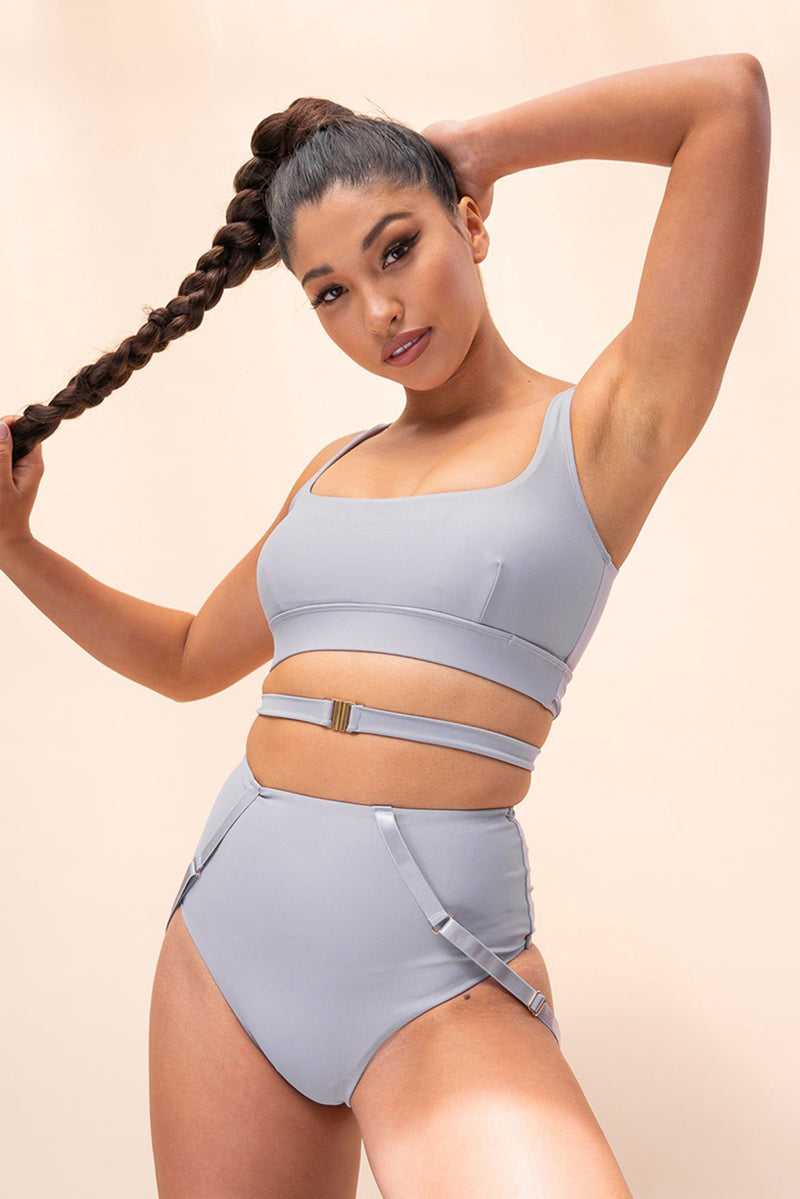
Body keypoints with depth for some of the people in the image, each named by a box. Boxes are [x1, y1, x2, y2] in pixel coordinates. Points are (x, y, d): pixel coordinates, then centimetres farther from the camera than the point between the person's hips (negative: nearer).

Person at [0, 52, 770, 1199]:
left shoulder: (602, 429, 0)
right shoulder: (336, 472, 16)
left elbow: (729, 94, -5)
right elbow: (189, 659, 27)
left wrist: (481, 147, 6)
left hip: (440, 982, -6)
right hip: (225, 932, 6)